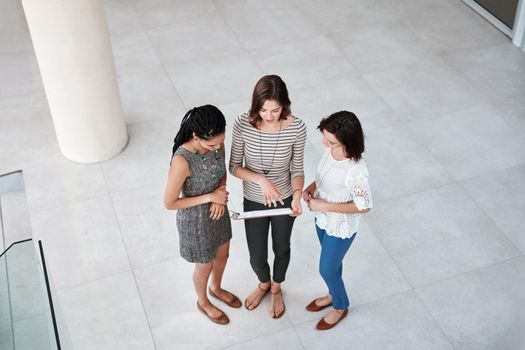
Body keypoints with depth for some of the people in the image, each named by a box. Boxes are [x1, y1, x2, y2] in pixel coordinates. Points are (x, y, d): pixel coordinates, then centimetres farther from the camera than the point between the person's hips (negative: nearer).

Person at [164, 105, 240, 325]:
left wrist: (221, 193, -18)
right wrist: (210, 197, -26)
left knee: (222, 256, 30)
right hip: (195, 221, -6)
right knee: (205, 266, 21)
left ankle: (216, 288, 61)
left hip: (217, 212, 6)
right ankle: (203, 302, 52)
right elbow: (169, 203, -26)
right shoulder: (182, 161, -37)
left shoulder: (216, 142, -17)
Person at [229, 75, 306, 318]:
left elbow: (297, 168, -10)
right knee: (257, 257, 16)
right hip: (253, 201, 0)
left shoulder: (296, 128, -23)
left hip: (284, 199, 0)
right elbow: (234, 166, -13)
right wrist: (261, 180, -30)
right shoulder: (243, 124, -23)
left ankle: (276, 289, 55)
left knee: (281, 249, 24)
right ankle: (264, 283, 53)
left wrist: (297, 195, -28)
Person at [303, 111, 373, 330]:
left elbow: (363, 206, -26)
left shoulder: (356, 170, -38)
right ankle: (333, 294, 57)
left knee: (327, 269, 14)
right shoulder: (330, 150, -15)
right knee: (332, 262, 29)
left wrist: (324, 206, -25)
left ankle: (340, 307, 43)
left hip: (340, 228, -7)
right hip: (323, 219, 7)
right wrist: (311, 187, -12)